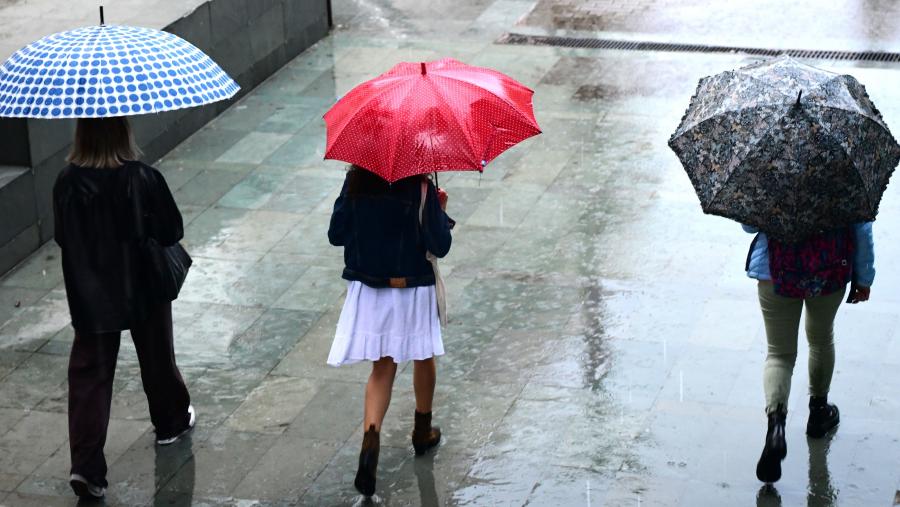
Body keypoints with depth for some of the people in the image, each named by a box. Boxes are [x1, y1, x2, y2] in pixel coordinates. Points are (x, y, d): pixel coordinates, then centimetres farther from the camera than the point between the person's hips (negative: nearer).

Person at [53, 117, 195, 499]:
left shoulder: (67, 184, -14)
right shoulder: (143, 179, -21)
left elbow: (64, 238, -2)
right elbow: (172, 231, -11)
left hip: (89, 297, 1)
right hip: (143, 291, -1)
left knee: (89, 375, 5)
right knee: (157, 358, 23)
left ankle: (86, 466, -4)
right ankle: (172, 421, 46)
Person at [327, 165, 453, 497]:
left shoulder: (356, 182, -7)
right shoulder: (422, 189, -16)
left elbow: (336, 235, -2)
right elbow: (440, 246, -13)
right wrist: (441, 211, 2)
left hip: (367, 291, 2)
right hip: (413, 292, -2)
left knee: (382, 367, 11)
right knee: (424, 357, 23)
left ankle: (371, 436, -12)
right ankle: (423, 430, 39)